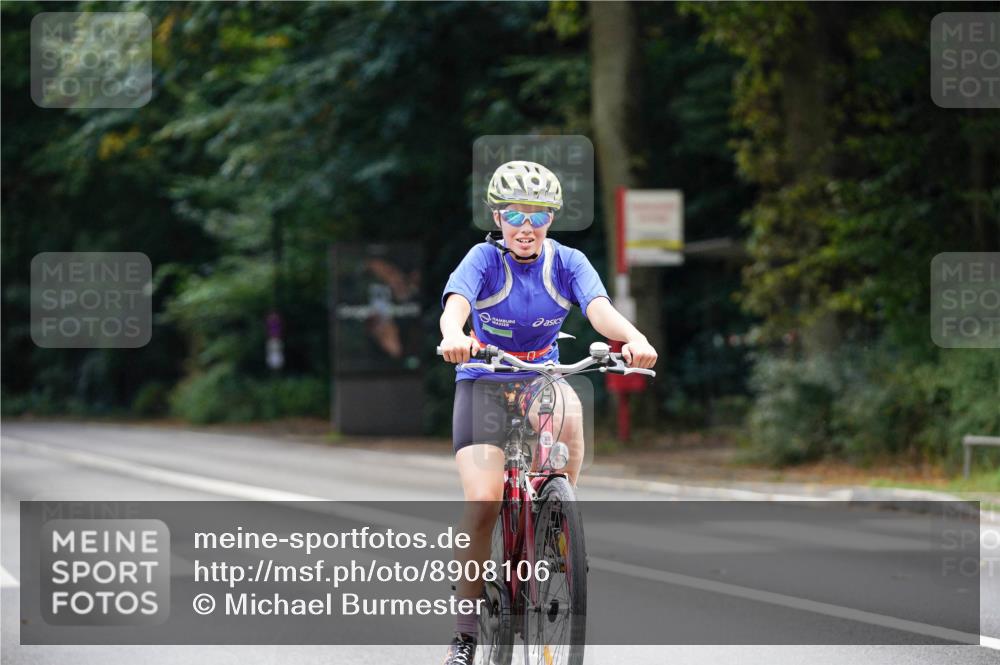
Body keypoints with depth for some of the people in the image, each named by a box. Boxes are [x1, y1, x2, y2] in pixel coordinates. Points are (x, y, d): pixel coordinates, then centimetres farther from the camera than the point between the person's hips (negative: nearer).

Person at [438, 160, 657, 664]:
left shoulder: (568, 263, -6)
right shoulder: (484, 259, -12)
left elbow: (600, 309, -24)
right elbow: (456, 305, -31)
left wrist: (634, 338, -46)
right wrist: (454, 336, -55)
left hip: (542, 379, 2)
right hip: (483, 382, -2)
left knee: (567, 414, -34)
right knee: (483, 502, -20)